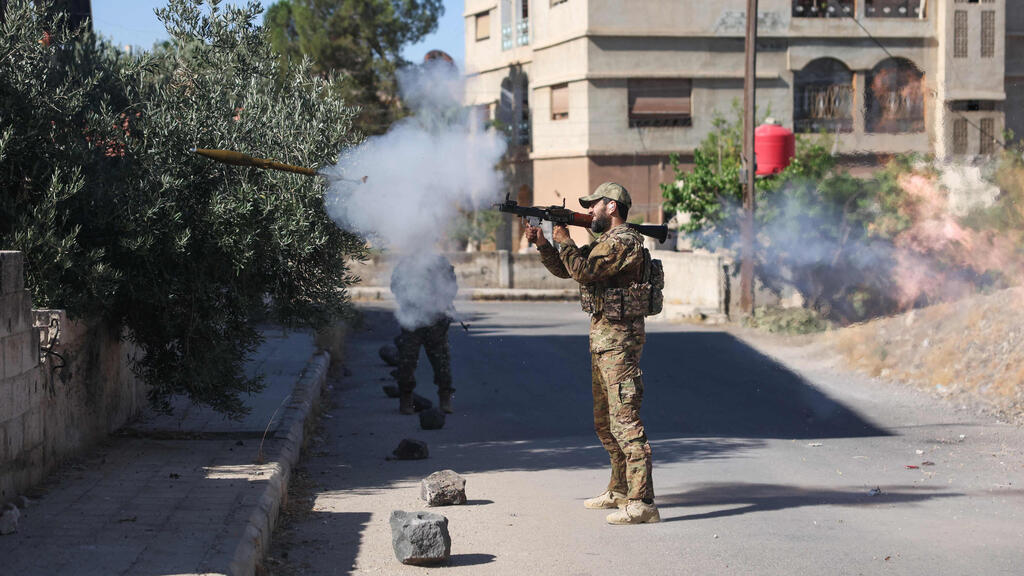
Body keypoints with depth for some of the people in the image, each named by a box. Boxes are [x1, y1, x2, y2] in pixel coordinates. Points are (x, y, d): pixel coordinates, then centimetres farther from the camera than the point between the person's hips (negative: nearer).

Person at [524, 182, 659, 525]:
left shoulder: (624, 242, -13)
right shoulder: (604, 243, 18)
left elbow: (583, 271, -21)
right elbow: (564, 269, 21)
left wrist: (564, 241, -8)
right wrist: (542, 243, 9)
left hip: (619, 340, -11)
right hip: (601, 338, 11)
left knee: (625, 421, -14)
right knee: (604, 422, 17)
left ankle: (642, 502, -16)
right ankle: (619, 491, 27)